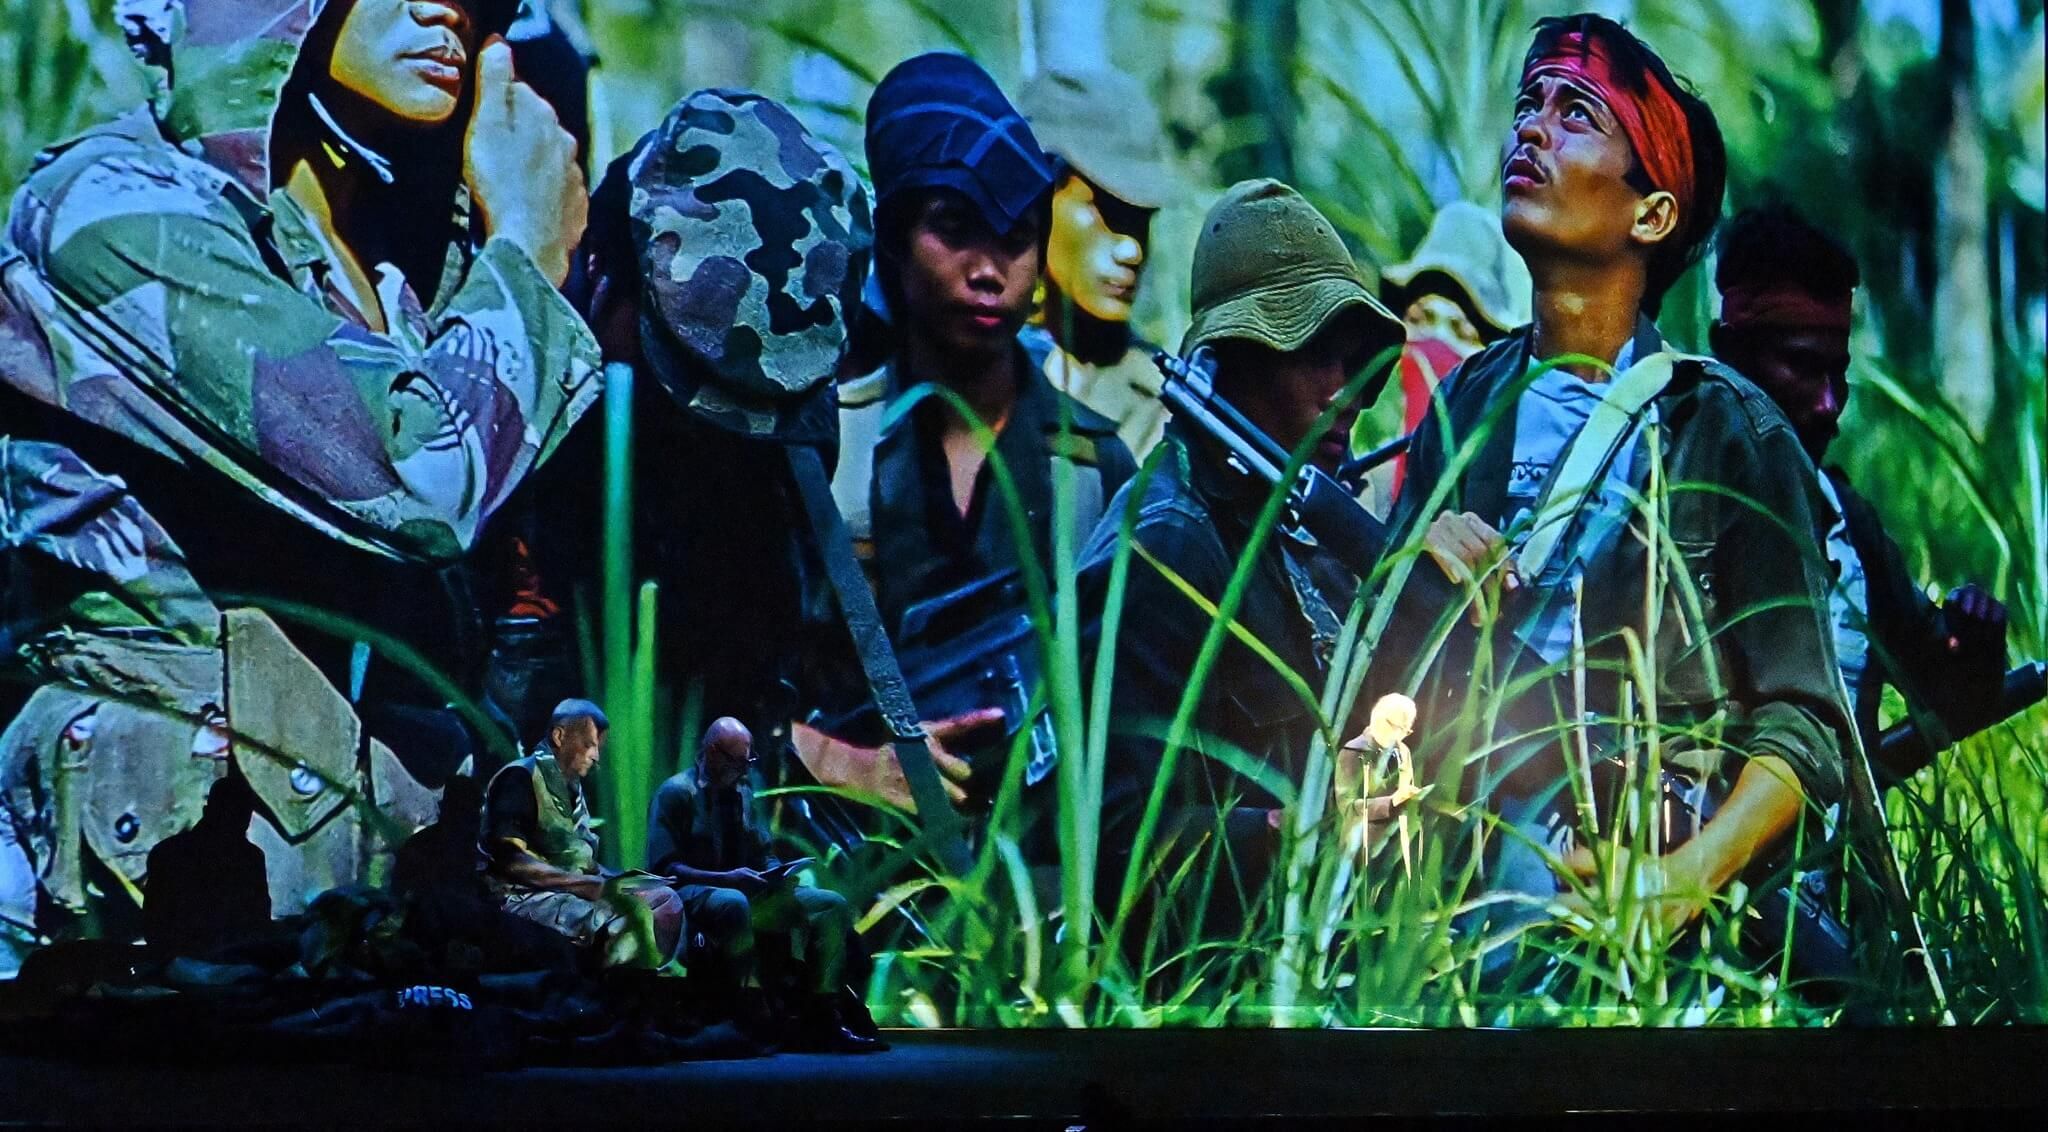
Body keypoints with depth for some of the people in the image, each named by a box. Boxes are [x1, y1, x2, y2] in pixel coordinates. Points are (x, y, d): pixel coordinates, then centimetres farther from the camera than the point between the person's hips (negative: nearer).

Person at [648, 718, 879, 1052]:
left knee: (832, 904, -9)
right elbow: (665, 867, -13)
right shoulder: (676, 793, -5)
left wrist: (776, 871, -5)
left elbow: (763, 854, 20)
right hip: (694, 896, -7)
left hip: (749, 892, 7)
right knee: (733, 902, -43)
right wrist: (726, 878, -23)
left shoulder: (742, 793, 15)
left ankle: (820, 1017, -19)